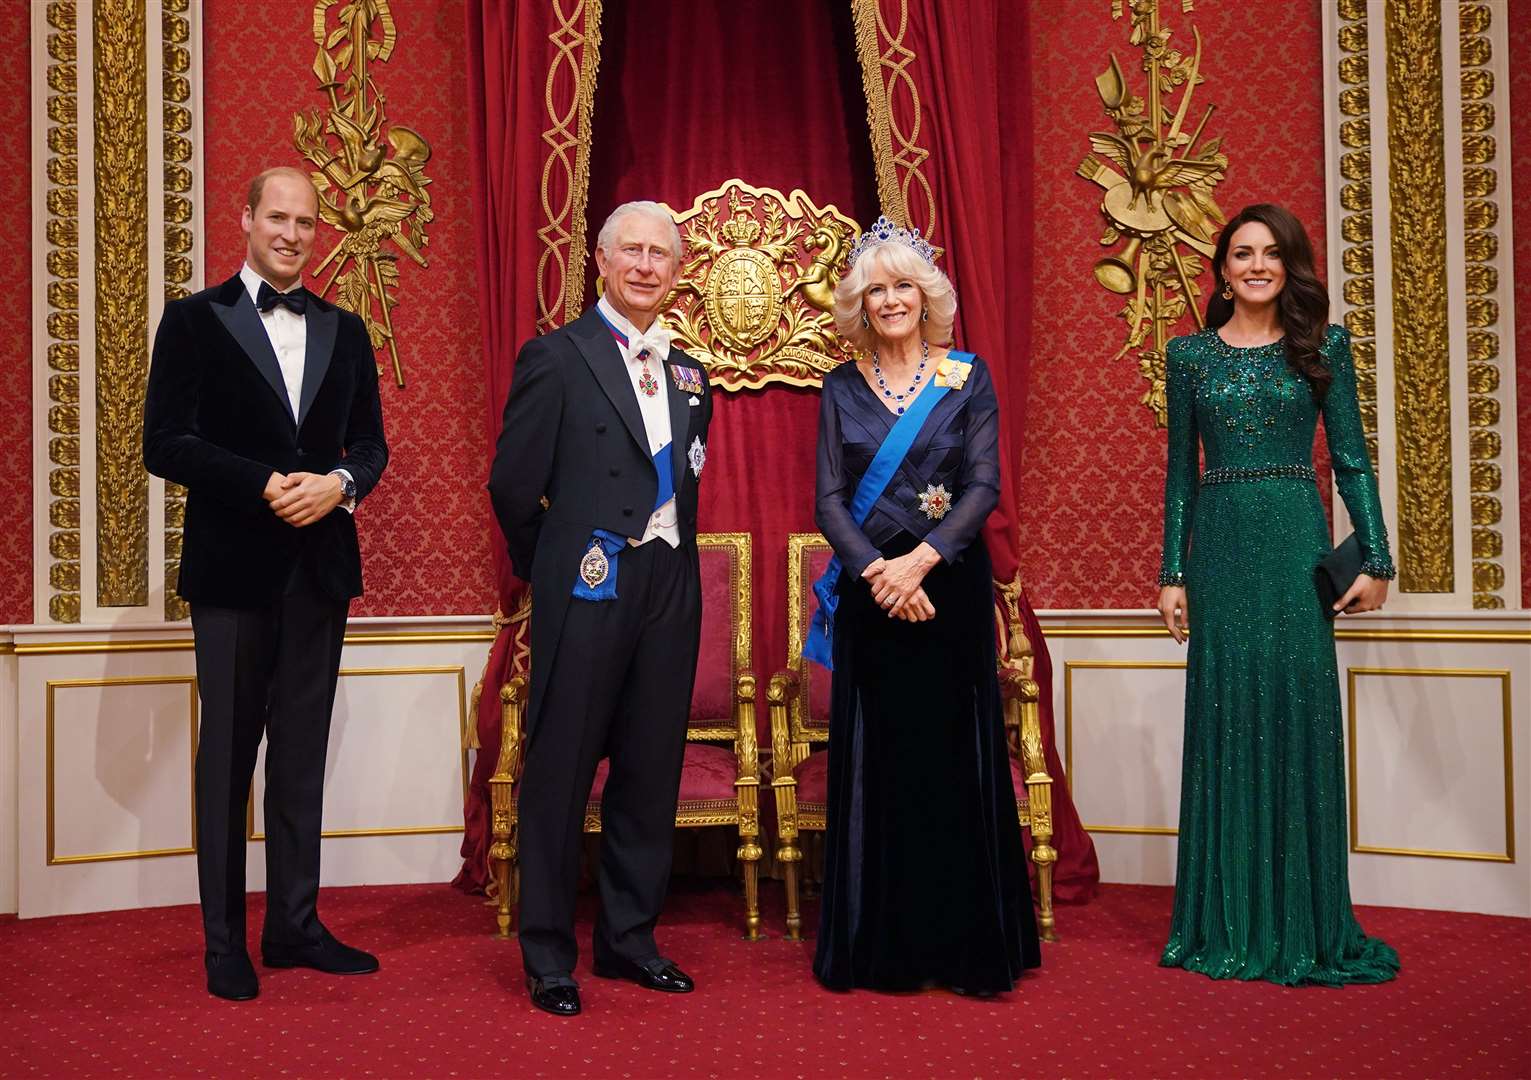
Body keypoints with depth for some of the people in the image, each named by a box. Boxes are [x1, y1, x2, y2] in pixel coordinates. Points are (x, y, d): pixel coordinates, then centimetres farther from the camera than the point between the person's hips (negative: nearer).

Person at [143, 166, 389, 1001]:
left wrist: (338, 484, -10)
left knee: (302, 754, 10)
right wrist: (266, 485, -18)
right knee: (227, 754, 4)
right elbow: (164, 442, -8)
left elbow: (370, 444, 11)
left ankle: (294, 925, 19)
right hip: (233, 564, -4)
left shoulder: (344, 331, 12)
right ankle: (223, 942, 14)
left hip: (320, 563, 4)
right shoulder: (194, 320, 0)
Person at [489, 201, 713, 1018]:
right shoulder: (557, 358, -4)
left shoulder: (688, 375, 14)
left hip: (669, 591, 6)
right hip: (588, 590, -6)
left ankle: (628, 936, 25)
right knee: (560, 773, 2)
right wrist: (546, 569, 6)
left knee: (651, 771, 11)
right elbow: (514, 486, -4)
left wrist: (670, 561, 14)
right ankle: (548, 954, 14)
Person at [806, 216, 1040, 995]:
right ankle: (879, 948, 14)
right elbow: (828, 501, 0)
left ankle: (963, 945, 13)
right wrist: (876, 571, -15)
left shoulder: (969, 377, 4)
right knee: (876, 763, 4)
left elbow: (984, 486, -4)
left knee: (953, 759, 2)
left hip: (950, 588, -1)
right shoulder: (842, 389, 7)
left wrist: (921, 558, -18)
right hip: (869, 593, 1)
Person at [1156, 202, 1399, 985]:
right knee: (1225, 721, 3)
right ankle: (1230, 922, 14)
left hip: (1297, 542, -1)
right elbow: (1180, 470, 8)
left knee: (1300, 715, 0)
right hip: (1220, 546, 1)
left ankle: (1303, 926, 11)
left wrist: (1375, 560, -3)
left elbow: (1351, 459, 4)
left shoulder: (1323, 346, 6)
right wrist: (1172, 573, 3)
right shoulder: (1189, 354, 8)